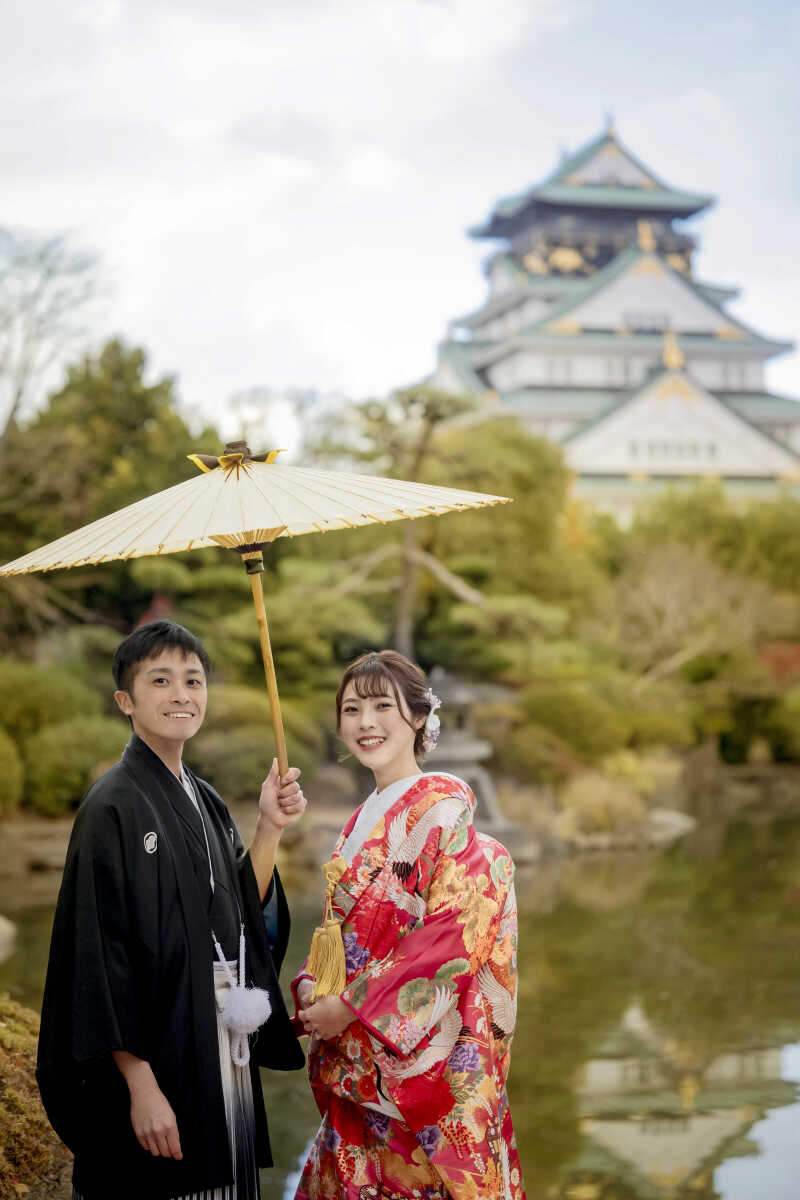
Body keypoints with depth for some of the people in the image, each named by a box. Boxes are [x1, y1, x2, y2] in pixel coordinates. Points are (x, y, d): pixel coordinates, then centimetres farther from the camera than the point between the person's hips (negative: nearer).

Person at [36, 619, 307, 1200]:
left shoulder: (206, 803, 10)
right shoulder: (114, 806, -13)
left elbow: (244, 915, 10)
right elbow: (101, 955, -17)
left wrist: (271, 828, -1)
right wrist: (141, 1085, -20)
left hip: (223, 1059, 8)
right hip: (157, 1064, -7)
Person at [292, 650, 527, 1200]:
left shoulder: (443, 806, -10)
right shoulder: (365, 819, 14)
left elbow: (457, 932, -18)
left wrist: (353, 1006, -16)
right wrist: (311, 987, -1)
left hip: (421, 1051, -7)